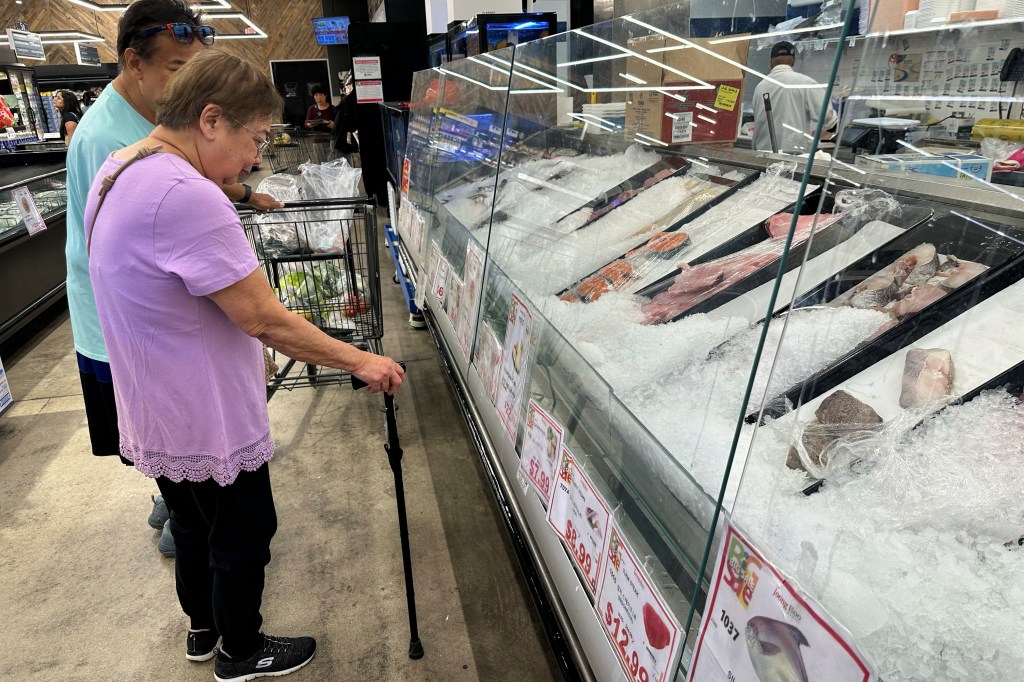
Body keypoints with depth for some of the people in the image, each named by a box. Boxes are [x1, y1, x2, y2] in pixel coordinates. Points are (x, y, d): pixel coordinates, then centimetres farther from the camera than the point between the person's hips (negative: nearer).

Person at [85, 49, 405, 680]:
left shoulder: (119, 173, 3)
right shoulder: (187, 196, -29)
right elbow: (263, 317, -29)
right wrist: (360, 361, -19)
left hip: (157, 415, 10)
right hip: (209, 424, -9)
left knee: (191, 524, 28)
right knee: (244, 535, 14)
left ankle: (203, 620, 52)